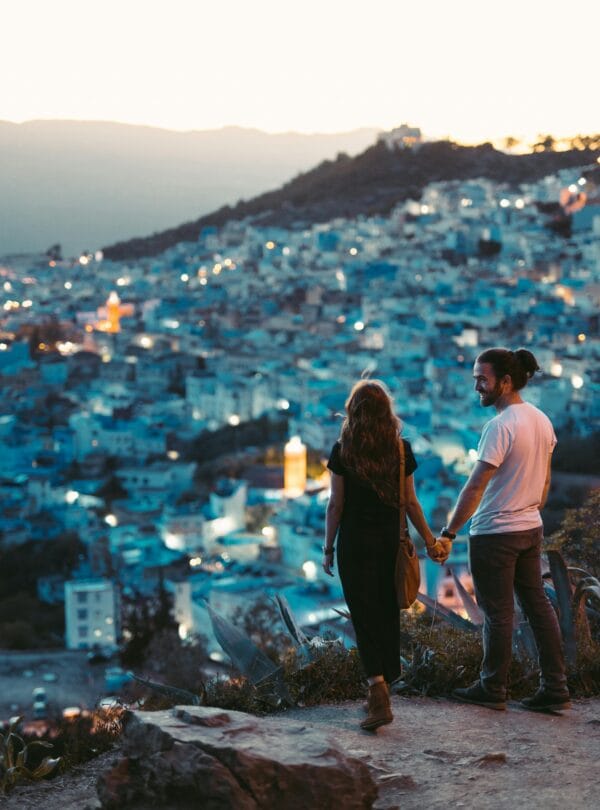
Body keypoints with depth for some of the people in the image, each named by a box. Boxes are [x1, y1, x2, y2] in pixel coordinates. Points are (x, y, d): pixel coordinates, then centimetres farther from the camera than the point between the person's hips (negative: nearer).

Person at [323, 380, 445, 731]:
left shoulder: (343, 451, -9)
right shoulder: (401, 450, -2)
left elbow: (336, 505, -7)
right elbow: (411, 502, 2)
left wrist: (328, 547, 3)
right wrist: (429, 539, 15)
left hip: (355, 542, -3)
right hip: (391, 541, 3)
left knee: (364, 615, -2)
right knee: (388, 614, 16)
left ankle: (379, 693, -17)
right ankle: (383, 688, 30)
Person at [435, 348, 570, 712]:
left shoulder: (501, 426, -20)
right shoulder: (542, 421, 5)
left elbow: (476, 486, -22)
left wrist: (449, 533, -19)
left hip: (495, 533, -8)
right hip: (531, 529, 8)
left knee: (498, 614, 3)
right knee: (538, 604, 12)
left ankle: (493, 690, 15)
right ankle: (556, 689, 14)